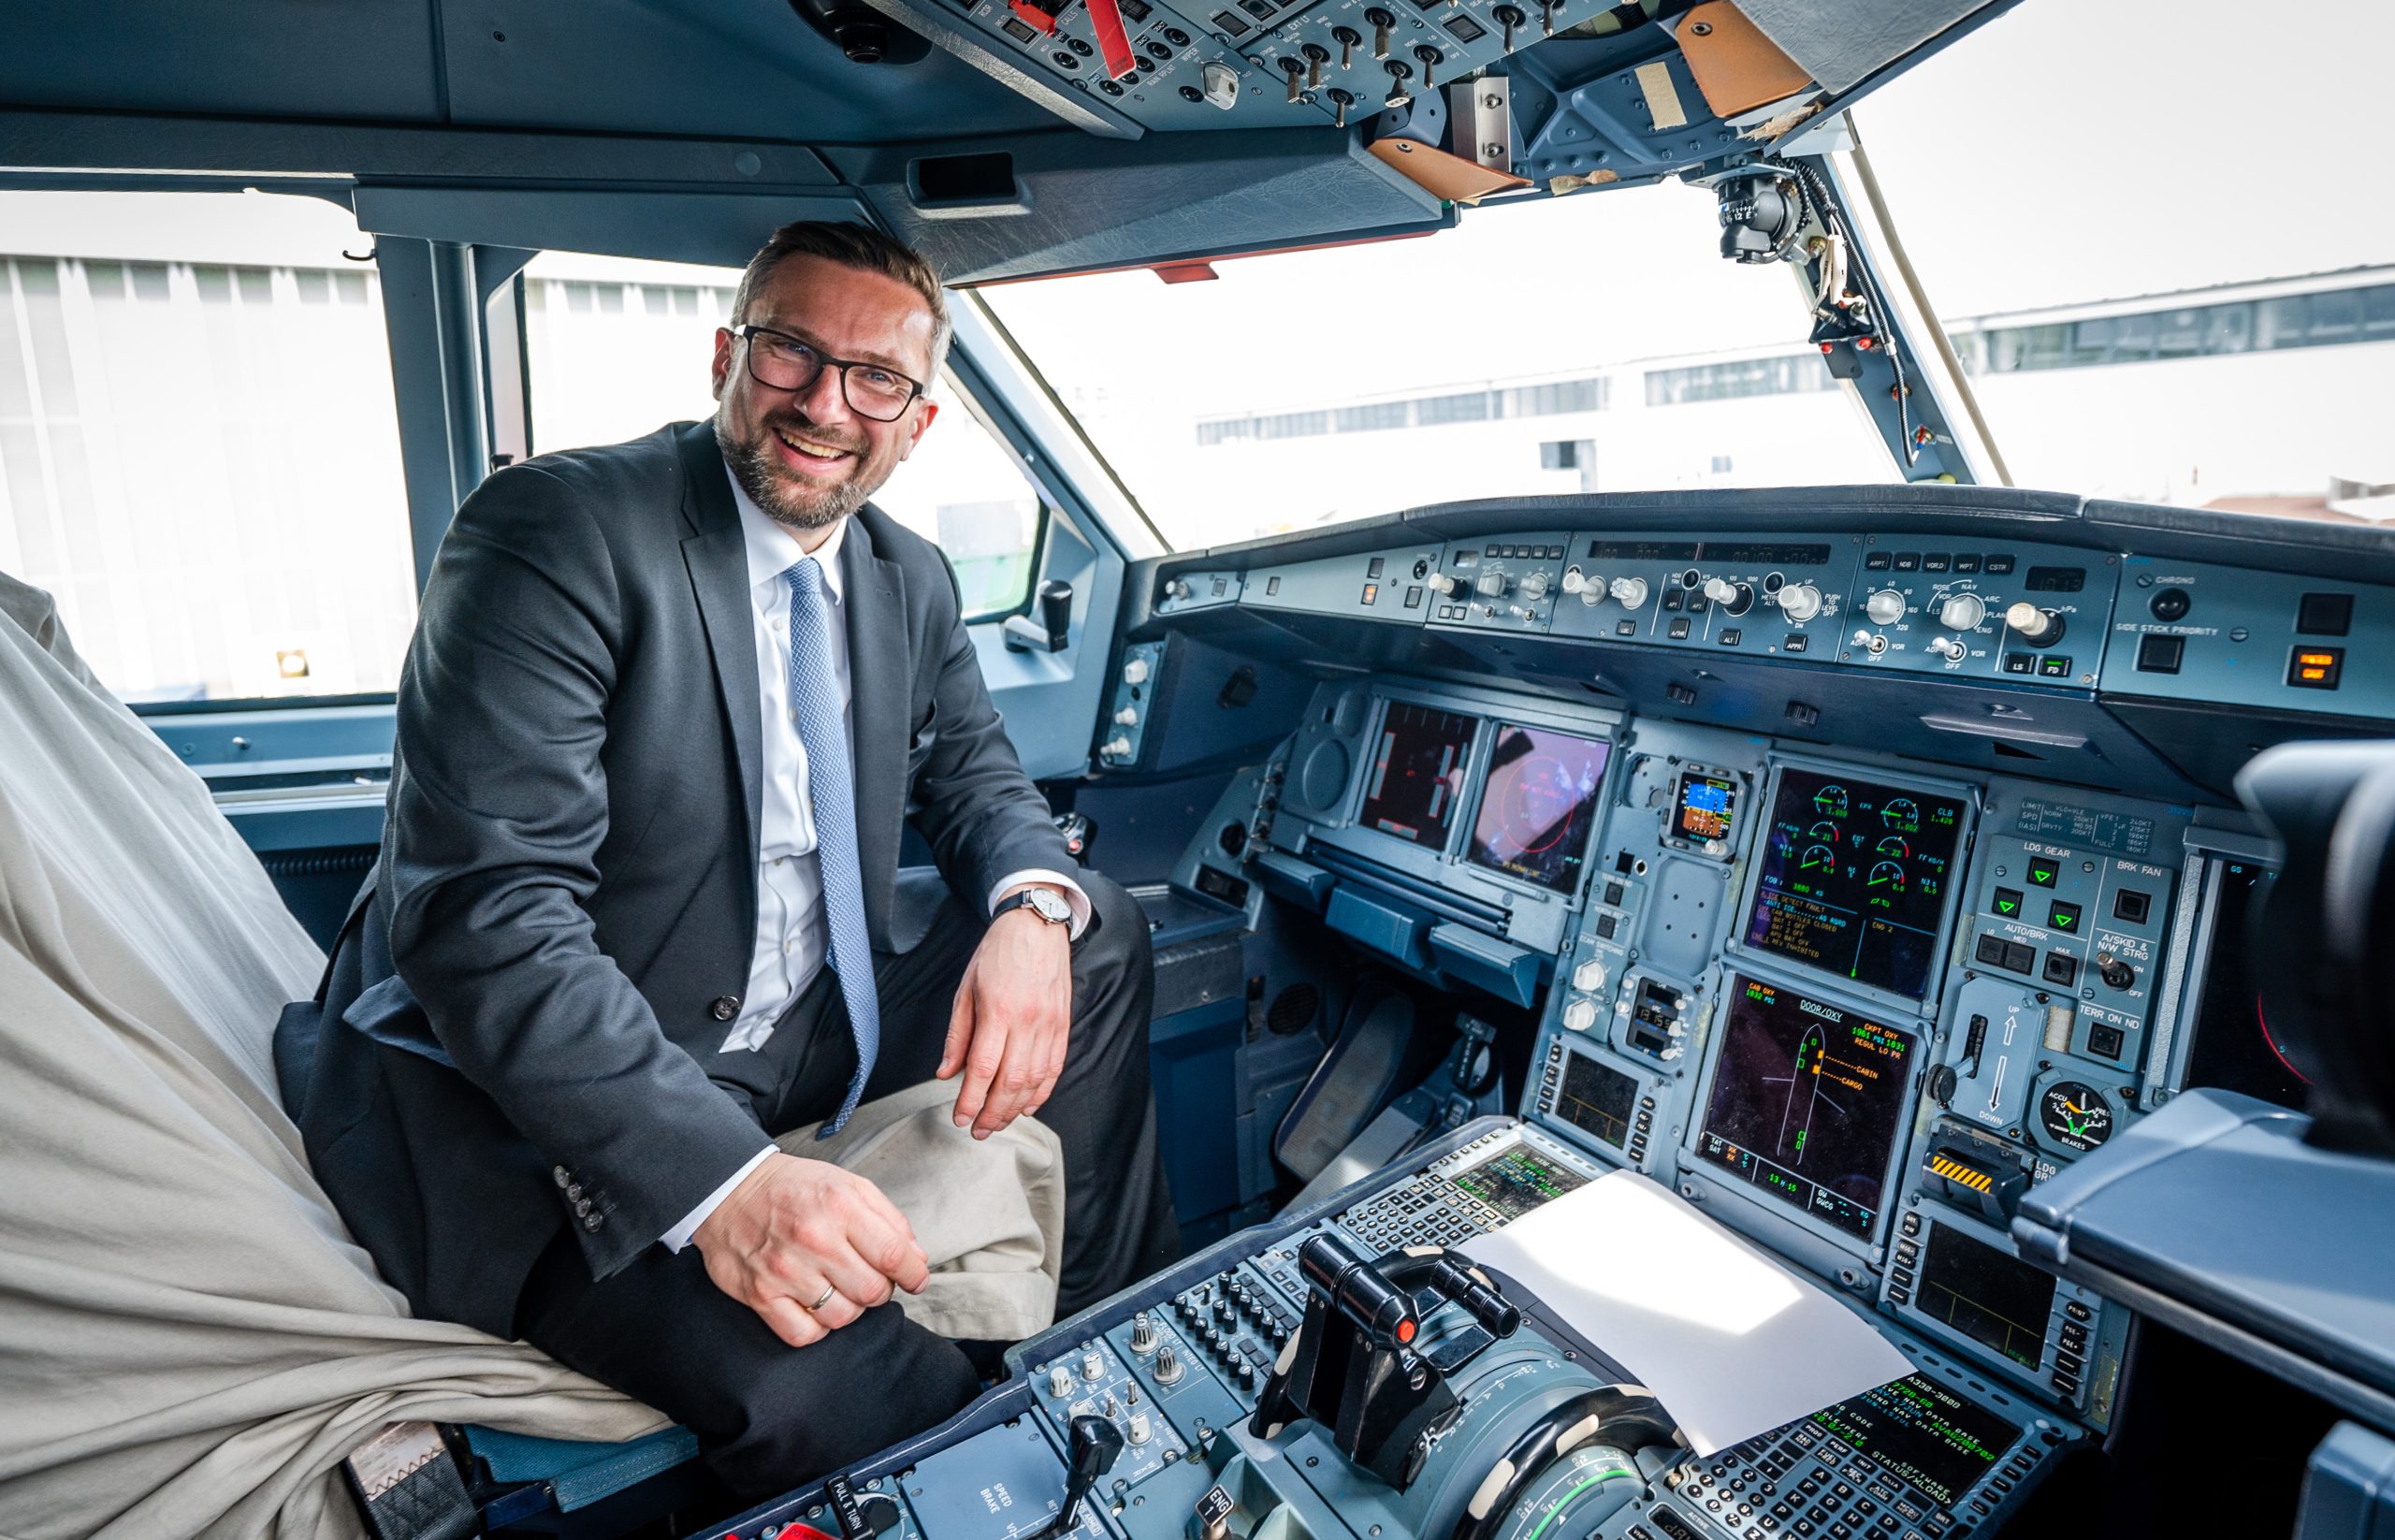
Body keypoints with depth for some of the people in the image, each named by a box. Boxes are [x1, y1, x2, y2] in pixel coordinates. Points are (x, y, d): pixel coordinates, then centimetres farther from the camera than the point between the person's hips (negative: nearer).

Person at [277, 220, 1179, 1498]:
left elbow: (972, 773, 13)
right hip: (539, 1099, -7)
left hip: (801, 1027, 7)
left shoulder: (911, 581, 5)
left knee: (1099, 933, -1)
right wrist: (720, 1176, -35)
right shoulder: (554, 530, -17)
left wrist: (1033, 907, -13)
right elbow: (483, 915, -24)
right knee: (829, 1382, -31)